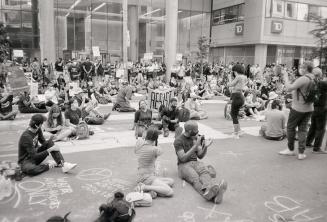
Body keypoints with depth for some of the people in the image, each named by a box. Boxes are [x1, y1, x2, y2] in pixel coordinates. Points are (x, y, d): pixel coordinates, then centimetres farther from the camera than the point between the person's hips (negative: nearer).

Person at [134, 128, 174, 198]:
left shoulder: (139, 143, -3)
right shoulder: (155, 149, -19)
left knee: (171, 181, 12)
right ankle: (145, 187, -16)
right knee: (170, 192, -16)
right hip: (147, 178, -8)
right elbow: (160, 152, 5)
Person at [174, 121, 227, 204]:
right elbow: (183, 158, -13)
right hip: (183, 165, -4)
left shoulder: (196, 137, 14)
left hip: (195, 162, 4)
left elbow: (200, 156, 14)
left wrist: (205, 147, -6)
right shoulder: (178, 141, -3)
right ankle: (212, 196, -67)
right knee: (195, 178, -37)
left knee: (205, 172, -34)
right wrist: (196, 146, -17)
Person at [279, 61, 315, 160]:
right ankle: (301, 153, 10)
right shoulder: (314, 79, 7)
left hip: (298, 107, -7)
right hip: (309, 108, 7)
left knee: (290, 127, 9)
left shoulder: (303, 79, -20)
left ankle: (290, 149, 19)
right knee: (303, 129, 10)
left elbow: (289, 88, -23)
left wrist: (286, 76, -13)